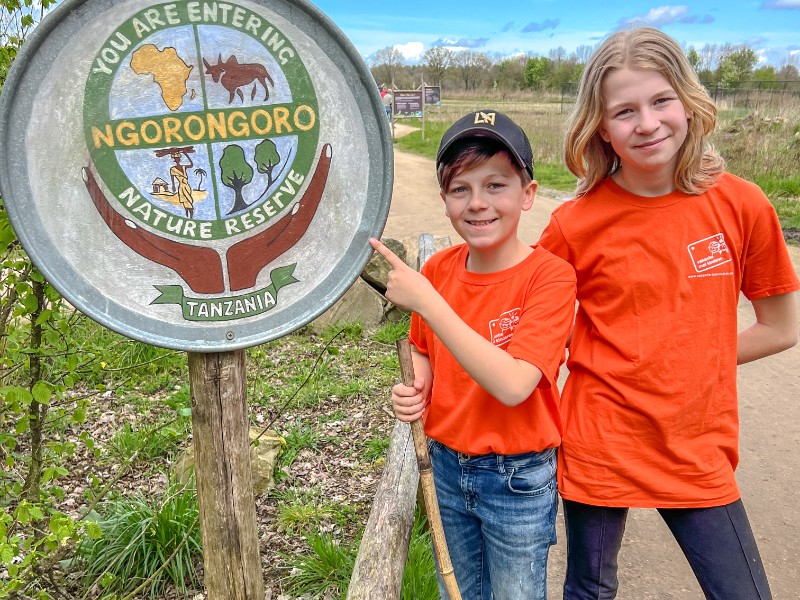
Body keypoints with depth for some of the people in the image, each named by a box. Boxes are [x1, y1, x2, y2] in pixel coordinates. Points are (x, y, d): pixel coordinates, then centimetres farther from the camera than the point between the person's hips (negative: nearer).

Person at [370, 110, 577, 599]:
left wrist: (426, 301, -32)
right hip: (445, 466, 5)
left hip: (518, 478, -4)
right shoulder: (437, 269, -5)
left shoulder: (550, 275, -20)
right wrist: (414, 389, -11)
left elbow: (512, 385, -31)